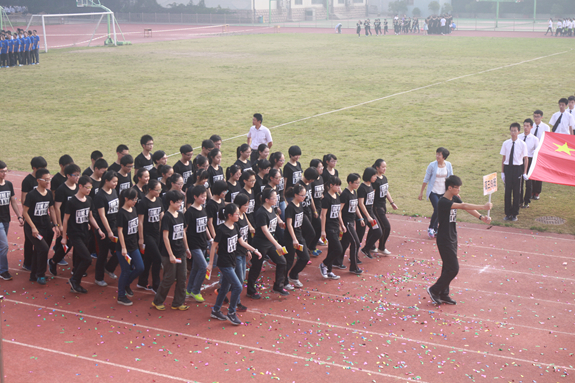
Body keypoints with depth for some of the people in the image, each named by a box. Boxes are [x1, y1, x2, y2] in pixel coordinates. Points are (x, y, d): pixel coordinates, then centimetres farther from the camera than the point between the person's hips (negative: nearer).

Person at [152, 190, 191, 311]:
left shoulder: (180, 215, 7)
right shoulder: (167, 217, -15)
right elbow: (165, 237, -17)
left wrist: (186, 248, 18)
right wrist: (171, 255, -19)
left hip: (181, 252, 7)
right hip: (169, 254, -7)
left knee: (182, 278, 9)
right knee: (169, 279, 1)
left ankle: (178, 303, 20)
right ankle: (157, 301, 18)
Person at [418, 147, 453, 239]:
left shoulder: (448, 165, -2)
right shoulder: (432, 165, -11)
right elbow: (426, 179, -3)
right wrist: (421, 192, 0)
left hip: (443, 192, 3)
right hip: (433, 191, -3)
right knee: (437, 210, -15)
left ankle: (435, 230, 25)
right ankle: (430, 228, 8)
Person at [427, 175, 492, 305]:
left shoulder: (454, 198, 5)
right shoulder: (443, 202, -24)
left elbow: (466, 208, -5)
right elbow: (463, 206, -33)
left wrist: (481, 217, -22)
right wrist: (483, 207, -34)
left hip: (452, 238, 9)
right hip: (444, 240, -9)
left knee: (448, 267, 14)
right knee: (453, 268, -6)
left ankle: (443, 295, 25)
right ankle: (434, 290, 8)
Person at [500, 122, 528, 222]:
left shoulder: (522, 144, -5)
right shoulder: (506, 144, 0)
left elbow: (525, 159, 1)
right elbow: (503, 158, 6)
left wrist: (524, 173, -2)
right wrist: (502, 172, 5)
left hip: (517, 169, -1)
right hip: (507, 168, 1)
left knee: (516, 192, 6)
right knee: (507, 191, 6)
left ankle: (514, 214, 19)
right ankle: (508, 213, 17)